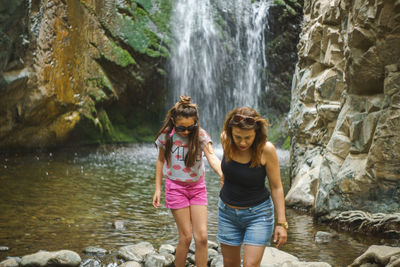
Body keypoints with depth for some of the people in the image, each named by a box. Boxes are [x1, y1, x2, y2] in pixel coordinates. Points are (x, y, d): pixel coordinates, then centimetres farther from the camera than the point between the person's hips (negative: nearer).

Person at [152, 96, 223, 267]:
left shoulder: (201, 135, -10)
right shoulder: (166, 135, -8)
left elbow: (212, 157, -25)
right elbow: (160, 161, 5)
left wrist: (222, 174, -46)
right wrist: (157, 189, 2)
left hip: (197, 187, 1)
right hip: (176, 187, -1)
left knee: (202, 237, -3)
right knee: (186, 237, -2)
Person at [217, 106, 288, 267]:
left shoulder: (266, 149, -22)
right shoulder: (225, 139, -12)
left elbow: (276, 187, -14)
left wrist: (281, 223, -15)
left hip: (258, 213, -4)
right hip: (227, 211, 4)